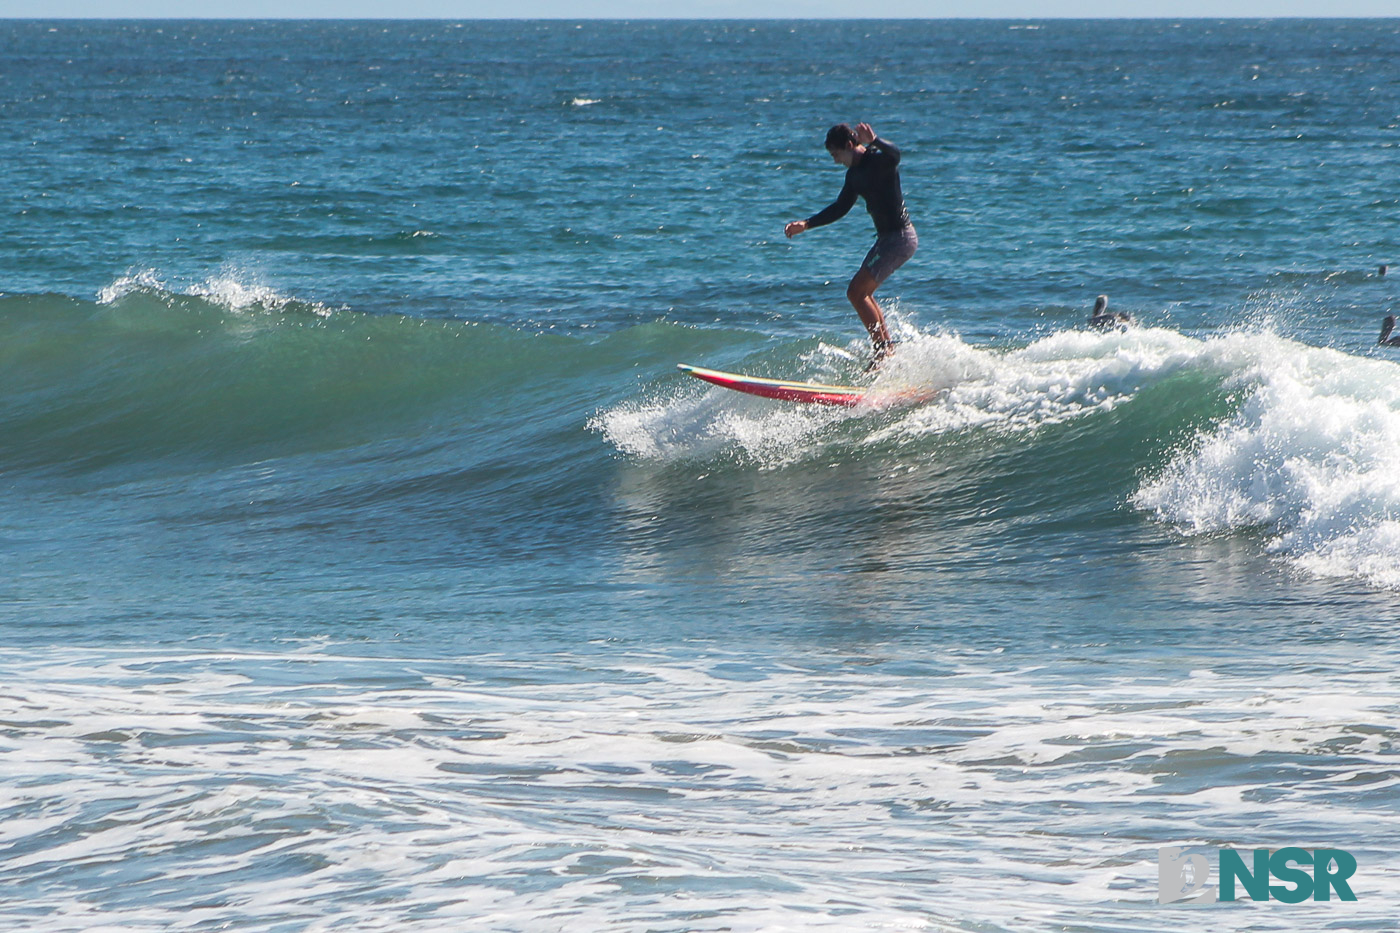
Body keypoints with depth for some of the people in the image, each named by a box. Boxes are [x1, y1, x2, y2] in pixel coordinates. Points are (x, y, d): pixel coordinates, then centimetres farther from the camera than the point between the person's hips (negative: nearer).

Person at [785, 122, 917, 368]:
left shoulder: (878, 160, -15)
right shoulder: (854, 173, 13)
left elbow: (894, 155, -40)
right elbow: (840, 208, 23)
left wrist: (874, 142, -58)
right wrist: (806, 224, 19)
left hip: (900, 237, -10)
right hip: (886, 237, 10)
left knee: (857, 291, -13)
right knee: (863, 293, 18)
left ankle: (883, 349, -10)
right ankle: (888, 346, 25)